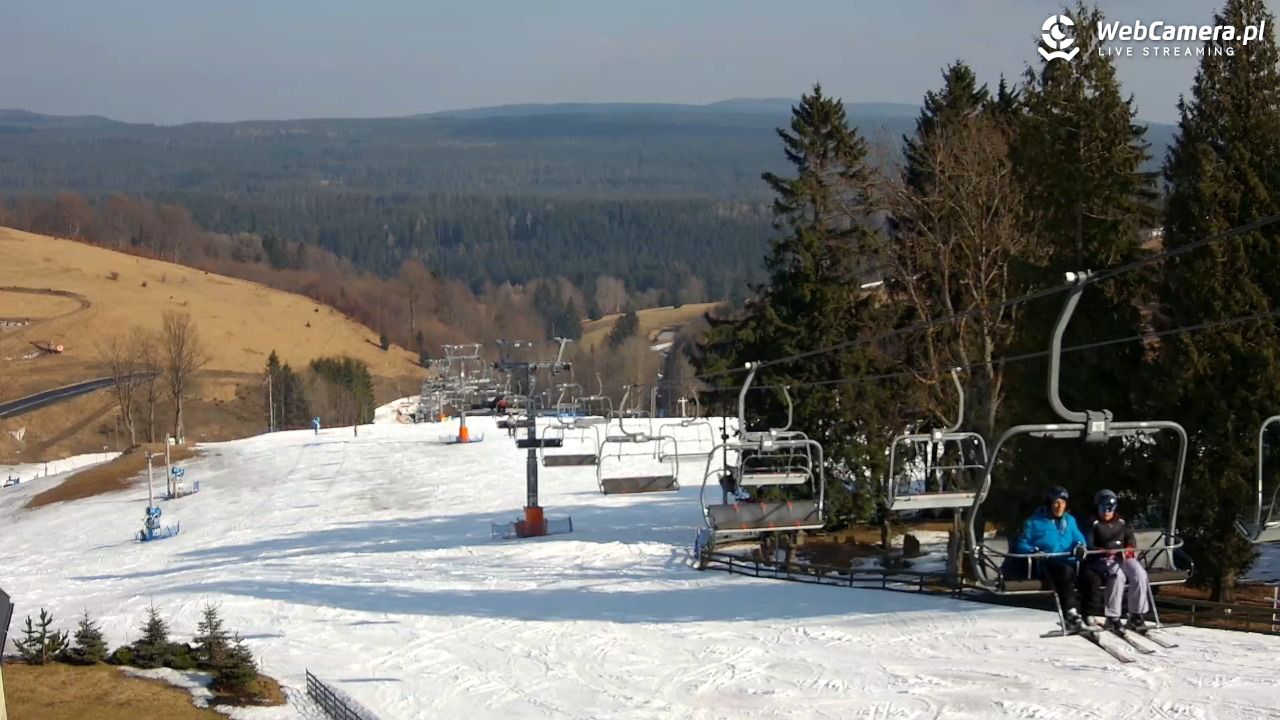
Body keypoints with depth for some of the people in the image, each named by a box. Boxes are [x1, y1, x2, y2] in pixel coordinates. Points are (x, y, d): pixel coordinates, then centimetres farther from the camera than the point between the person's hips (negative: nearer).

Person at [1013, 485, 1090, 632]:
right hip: (1047, 565, -4)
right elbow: (1022, 545, 7)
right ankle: (1071, 613, -45)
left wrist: (1080, 547, -7)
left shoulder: (1069, 520, 22)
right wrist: (1034, 551, -15)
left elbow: (1079, 538, 19)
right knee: (1065, 571, -39)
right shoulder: (1035, 522, 8)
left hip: (1069, 562, 4)